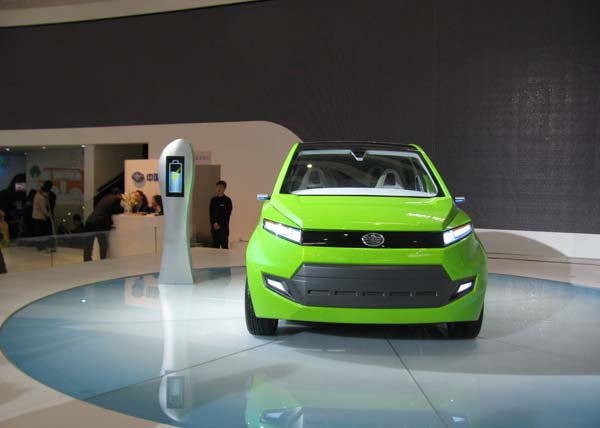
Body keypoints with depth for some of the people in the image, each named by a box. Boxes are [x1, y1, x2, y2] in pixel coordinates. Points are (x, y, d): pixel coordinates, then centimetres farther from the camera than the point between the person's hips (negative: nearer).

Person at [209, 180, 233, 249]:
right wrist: (214, 223, -8)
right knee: (215, 245, 5)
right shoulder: (213, 200, 11)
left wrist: (219, 224, -11)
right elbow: (210, 213, 6)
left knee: (224, 245, -6)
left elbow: (227, 214, -7)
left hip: (224, 226, -4)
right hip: (214, 227, 4)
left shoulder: (227, 200, -2)